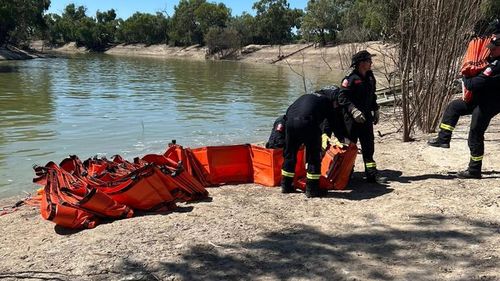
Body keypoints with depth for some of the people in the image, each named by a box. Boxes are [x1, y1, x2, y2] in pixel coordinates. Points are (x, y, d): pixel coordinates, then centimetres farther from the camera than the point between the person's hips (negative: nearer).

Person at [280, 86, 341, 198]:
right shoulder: (327, 102, 18)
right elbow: (334, 124, 20)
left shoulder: (307, 96, 33)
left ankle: (286, 185, 27)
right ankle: (312, 189, 12)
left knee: (289, 154, 18)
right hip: (307, 123, -6)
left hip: (290, 121, 6)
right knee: (314, 157, 8)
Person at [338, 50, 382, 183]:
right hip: (352, 119, -7)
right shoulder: (350, 79, -14)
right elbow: (342, 98, -19)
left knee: (369, 146, 7)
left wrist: (375, 111, 21)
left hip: (366, 117, 7)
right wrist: (353, 110, -26)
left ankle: (371, 173, 12)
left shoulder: (370, 77, 12)